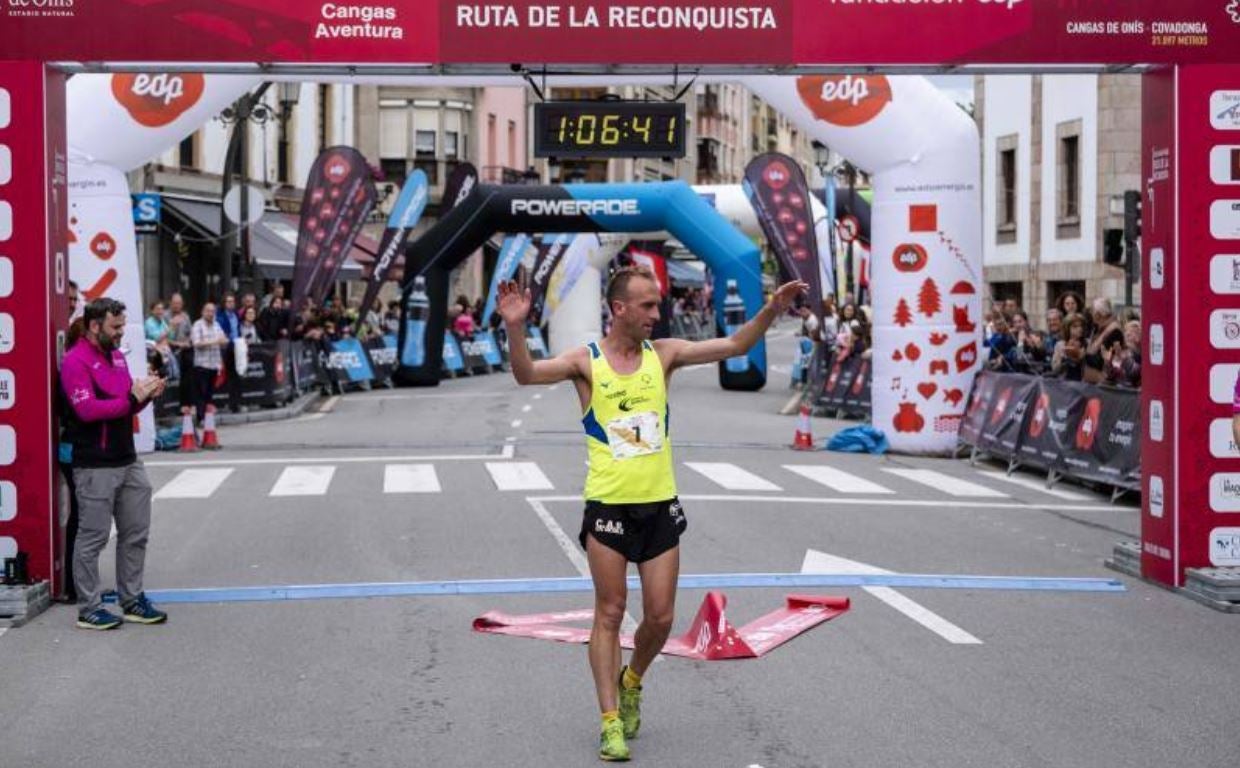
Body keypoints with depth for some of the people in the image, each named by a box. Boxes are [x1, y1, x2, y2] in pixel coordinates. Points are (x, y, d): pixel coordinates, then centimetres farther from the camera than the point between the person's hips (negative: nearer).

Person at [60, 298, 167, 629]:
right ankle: (89, 609, 7)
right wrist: (131, 397, -20)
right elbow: (87, 410, -22)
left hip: (127, 461, 8)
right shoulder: (75, 361, -11)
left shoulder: (117, 355, 15)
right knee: (93, 537, -1)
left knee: (136, 533, 12)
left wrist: (146, 394, 1)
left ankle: (132, 601, 23)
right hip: (95, 467, -8)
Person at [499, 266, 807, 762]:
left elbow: (735, 346, 3)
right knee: (610, 614, 1)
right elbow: (526, 375, -18)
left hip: (660, 506, 3)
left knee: (660, 618, 5)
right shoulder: (586, 362, -4)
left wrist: (772, 309, -10)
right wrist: (515, 329, -35)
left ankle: (631, 682, 34)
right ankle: (611, 721, 7)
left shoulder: (663, 354, 5)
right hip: (608, 507, -3)